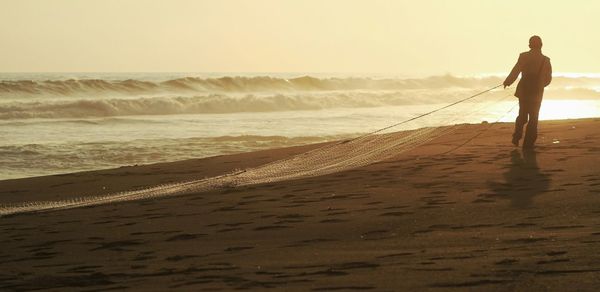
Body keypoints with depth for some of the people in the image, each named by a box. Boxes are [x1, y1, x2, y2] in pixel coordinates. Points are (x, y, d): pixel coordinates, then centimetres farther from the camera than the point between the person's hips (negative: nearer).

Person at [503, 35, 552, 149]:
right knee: (533, 118, 10)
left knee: (522, 116, 18)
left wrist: (507, 82, 7)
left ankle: (517, 137, 5)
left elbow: (515, 72, -10)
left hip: (523, 91, 1)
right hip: (537, 93, -1)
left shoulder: (523, 56, -8)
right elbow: (548, 79, -1)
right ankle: (528, 143, 8)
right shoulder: (545, 60, -6)